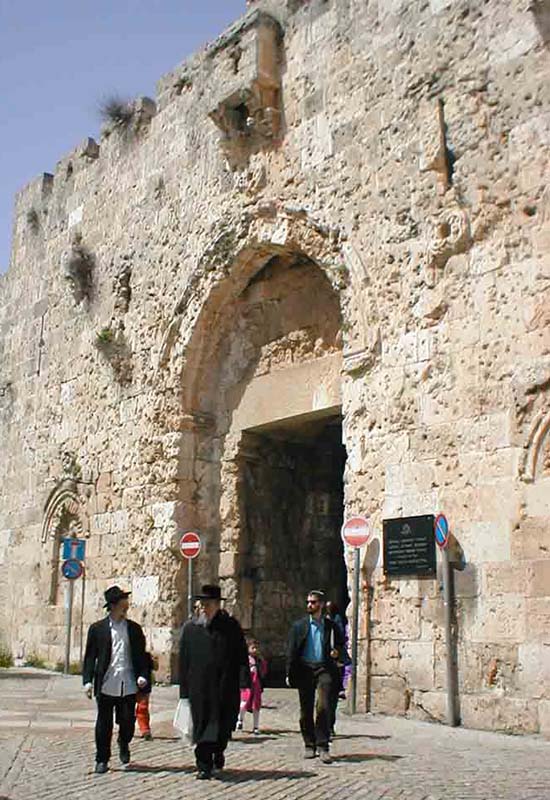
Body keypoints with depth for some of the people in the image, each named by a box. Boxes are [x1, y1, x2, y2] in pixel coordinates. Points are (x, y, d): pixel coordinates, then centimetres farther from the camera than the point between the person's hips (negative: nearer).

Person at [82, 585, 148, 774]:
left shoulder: (134, 629, 9)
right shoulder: (97, 629, 2)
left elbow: (141, 655, 12)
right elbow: (90, 657, 2)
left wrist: (142, 675, -3)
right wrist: (88, 680, -7)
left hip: (128, 686, 2)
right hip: (106, 686, -2)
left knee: (128, 722, 4)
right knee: (104, 725, 4)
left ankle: (124, 745, 35)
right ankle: (102, 760, 20)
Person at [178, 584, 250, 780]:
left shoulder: (231, 626, 0)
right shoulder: (190, 628, 2)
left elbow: (241, 656, 1)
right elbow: (183, 661, 5)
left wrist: (244, 682, -7)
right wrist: (184, 690, 3)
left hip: (226, 687, 0)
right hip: (199, 688, 0)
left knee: (224, 725, 10)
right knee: (202, 726, 1)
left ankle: (218, 751, 37)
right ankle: (204, 766, 11)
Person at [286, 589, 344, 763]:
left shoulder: (331, 626, 9)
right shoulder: (299, 626, 7)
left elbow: (340, 643, 22)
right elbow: (291, 651, 4)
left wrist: (337, 652, 0)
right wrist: (289, 673, -2)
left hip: (324, 669, -1)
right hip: (305, 669, 1)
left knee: (324, 707, -12)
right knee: (306, 710, 5)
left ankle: (322, 746, -4)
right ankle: (309, 745, 18)